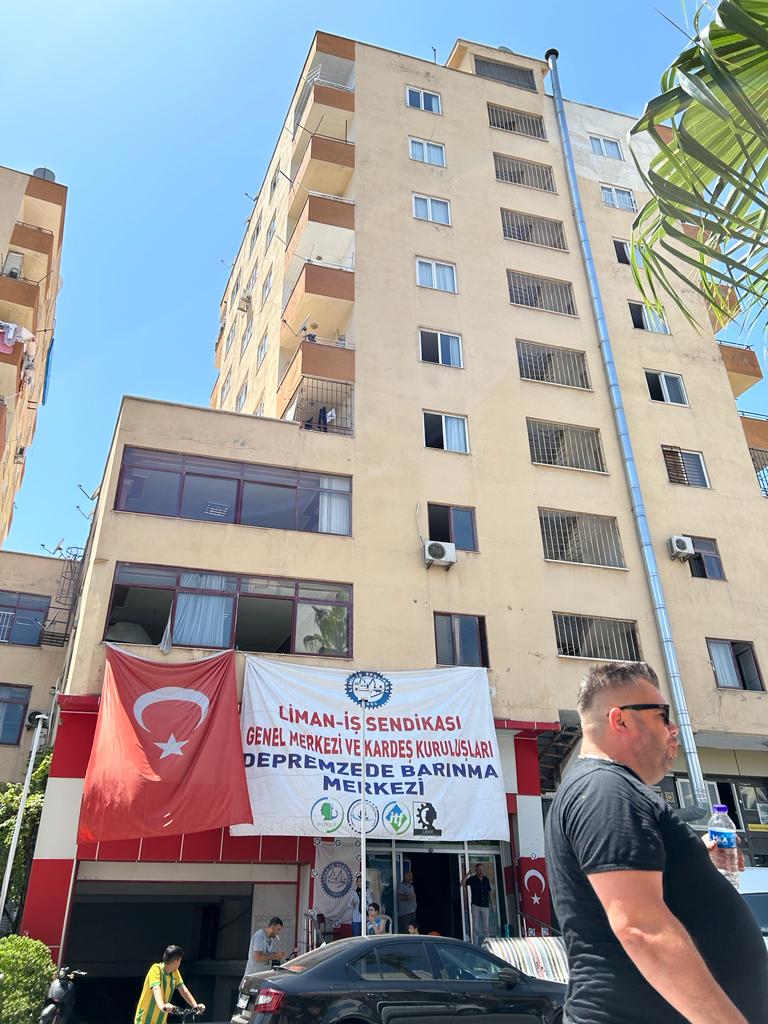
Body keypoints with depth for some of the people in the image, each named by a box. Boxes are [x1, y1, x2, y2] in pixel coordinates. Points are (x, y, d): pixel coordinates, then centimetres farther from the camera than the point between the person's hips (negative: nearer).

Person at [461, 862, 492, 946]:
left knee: (486, 927, 5)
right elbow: (462, 883, -18)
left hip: (485, 906, 3)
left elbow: (489, 892, 14)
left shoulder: (486, 879, 7)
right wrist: (468, 874, -23)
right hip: (476, 906, -3)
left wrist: (491, 903, 10)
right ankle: (475, 946, 3)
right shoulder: (472, 879, -3)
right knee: (476, 927, -2)